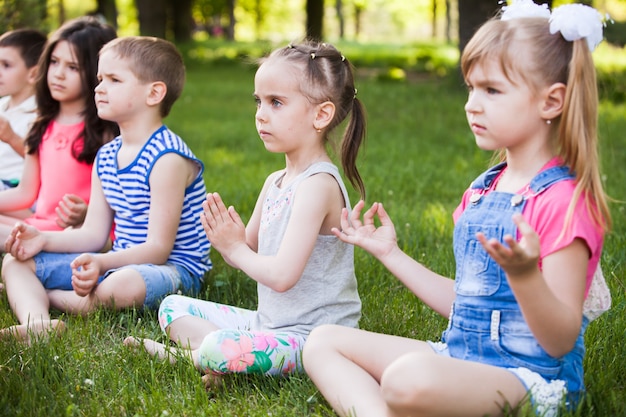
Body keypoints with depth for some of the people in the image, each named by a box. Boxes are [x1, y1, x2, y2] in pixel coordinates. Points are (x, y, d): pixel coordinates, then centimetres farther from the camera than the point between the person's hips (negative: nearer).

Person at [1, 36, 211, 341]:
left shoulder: (167, 158, -18)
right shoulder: (105, 157, 10)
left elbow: (158, 248, -21)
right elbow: (93, 234, 8)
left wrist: (102, 263, -35)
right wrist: (43, 239, -7)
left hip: (171, 267, -8)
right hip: (116, 263, 8)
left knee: (121, 286, -42)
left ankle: (29, 296, -17)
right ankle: (36, 321, -30)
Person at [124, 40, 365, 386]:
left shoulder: (318, 184, -20)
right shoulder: (275, 182, 10)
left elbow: (282, 274, -28)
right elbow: (248, 252, 14)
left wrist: (235, 249, -10)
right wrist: (225, 239, -9)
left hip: (312, 333, -10)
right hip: (269, 320, 10)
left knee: (220, 350, -34)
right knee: (173, 307, 14)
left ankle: (187, 354, -2)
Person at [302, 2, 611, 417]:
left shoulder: (564, 200, -14)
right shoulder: (482, 191, 12)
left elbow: (561, 342, -18)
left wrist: (524, 274, -37)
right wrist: (391, 253, 23)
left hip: (526, 374, -9)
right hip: (459, 356, 9)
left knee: (410, 379, -39)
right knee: (323, 342, 2)